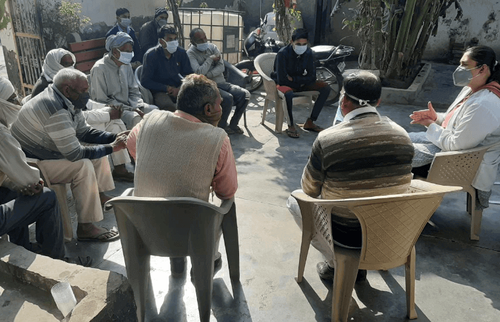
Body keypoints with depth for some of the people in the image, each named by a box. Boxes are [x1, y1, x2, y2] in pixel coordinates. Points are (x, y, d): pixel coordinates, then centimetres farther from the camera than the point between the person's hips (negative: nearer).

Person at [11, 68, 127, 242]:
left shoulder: (69, 102, -2)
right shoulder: (56, 109, -32)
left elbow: (84, 132, 6)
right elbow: (75, 154, -32)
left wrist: (114, 137, -8)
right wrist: (111, 148, -23)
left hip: (47, 151, 10)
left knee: (98, 152, 7)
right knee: (84, 166, -28)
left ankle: (100, 196, 22)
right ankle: (85, 227, -23)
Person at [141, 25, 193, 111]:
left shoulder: (181, 52, 6)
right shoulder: (151, 55, -4)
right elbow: (145, 81, -7)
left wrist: (180, 88, -8)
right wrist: (167, 88, -13)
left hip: (178, 88, 4)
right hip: (160, 91, -4)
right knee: (168, 106, -39)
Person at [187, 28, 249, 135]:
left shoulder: (212, 47, 11)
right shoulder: (191, 53, -4)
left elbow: (221, 67, 0)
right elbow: (199, 72, -18)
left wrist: (207, 75, -14)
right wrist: (210, 59, -8)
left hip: (221, 83, 6)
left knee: (245, 94, -13)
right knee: (228, 98, -32)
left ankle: (233, 124, 1)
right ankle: (221, 127, -9)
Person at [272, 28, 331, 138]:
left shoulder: (308, 53, -6)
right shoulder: (283, 54, -21)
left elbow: (312, 77, -7)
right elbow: (281, 79, -25)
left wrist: (293, 79, -18)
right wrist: (300, 83, -16)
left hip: (300, 83, 6)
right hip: (284, 83, -6)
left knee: (326, 87, -10)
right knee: (288, 93, -42)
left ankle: (309, 122, -8)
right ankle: (291, 126, -21)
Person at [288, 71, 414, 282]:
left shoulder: (327, 140, -22)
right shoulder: (402, 135, -7)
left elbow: (310, 190, -7)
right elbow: (396, 184, 8)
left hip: (345, 234, -4)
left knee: (295, 201, 19)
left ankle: (336, 263, 17)